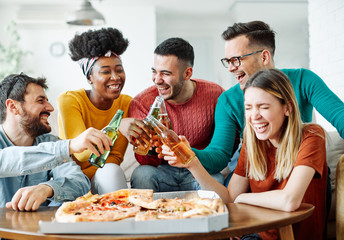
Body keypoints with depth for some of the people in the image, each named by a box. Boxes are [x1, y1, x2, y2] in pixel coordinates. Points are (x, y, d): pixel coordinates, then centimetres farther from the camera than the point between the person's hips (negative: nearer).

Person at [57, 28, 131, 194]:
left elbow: (115, 156, -3)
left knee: (111, 171, -30)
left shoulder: (126, 104, -2)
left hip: (102, 176, 4)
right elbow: (81, 153, -23)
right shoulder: (69, 100, -12)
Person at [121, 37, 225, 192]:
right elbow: (148, 162, -11)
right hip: (162, 171, 0)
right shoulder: (142, 102, -11)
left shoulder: (215, 95, -11)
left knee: (216, 180, -32)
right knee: (142, 174, -31)